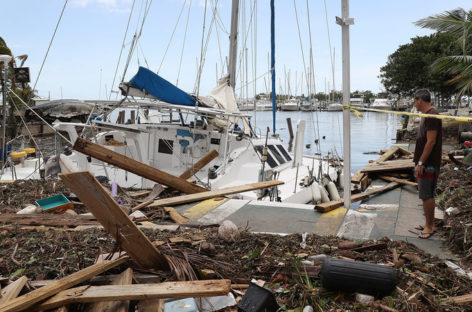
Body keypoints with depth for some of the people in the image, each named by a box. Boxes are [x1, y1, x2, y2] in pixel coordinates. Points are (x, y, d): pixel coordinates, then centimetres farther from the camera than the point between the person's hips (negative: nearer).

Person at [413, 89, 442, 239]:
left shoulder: (432, 116, -16)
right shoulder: (427, 115, 16)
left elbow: (431, 142, -21)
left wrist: (420, 163, -21)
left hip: (428, 164, -10)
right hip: (426, 163, 10)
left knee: (426, 195, -4)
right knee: (427, 194, 15)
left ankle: (429, 226, 5)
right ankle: (429, 224, 24)